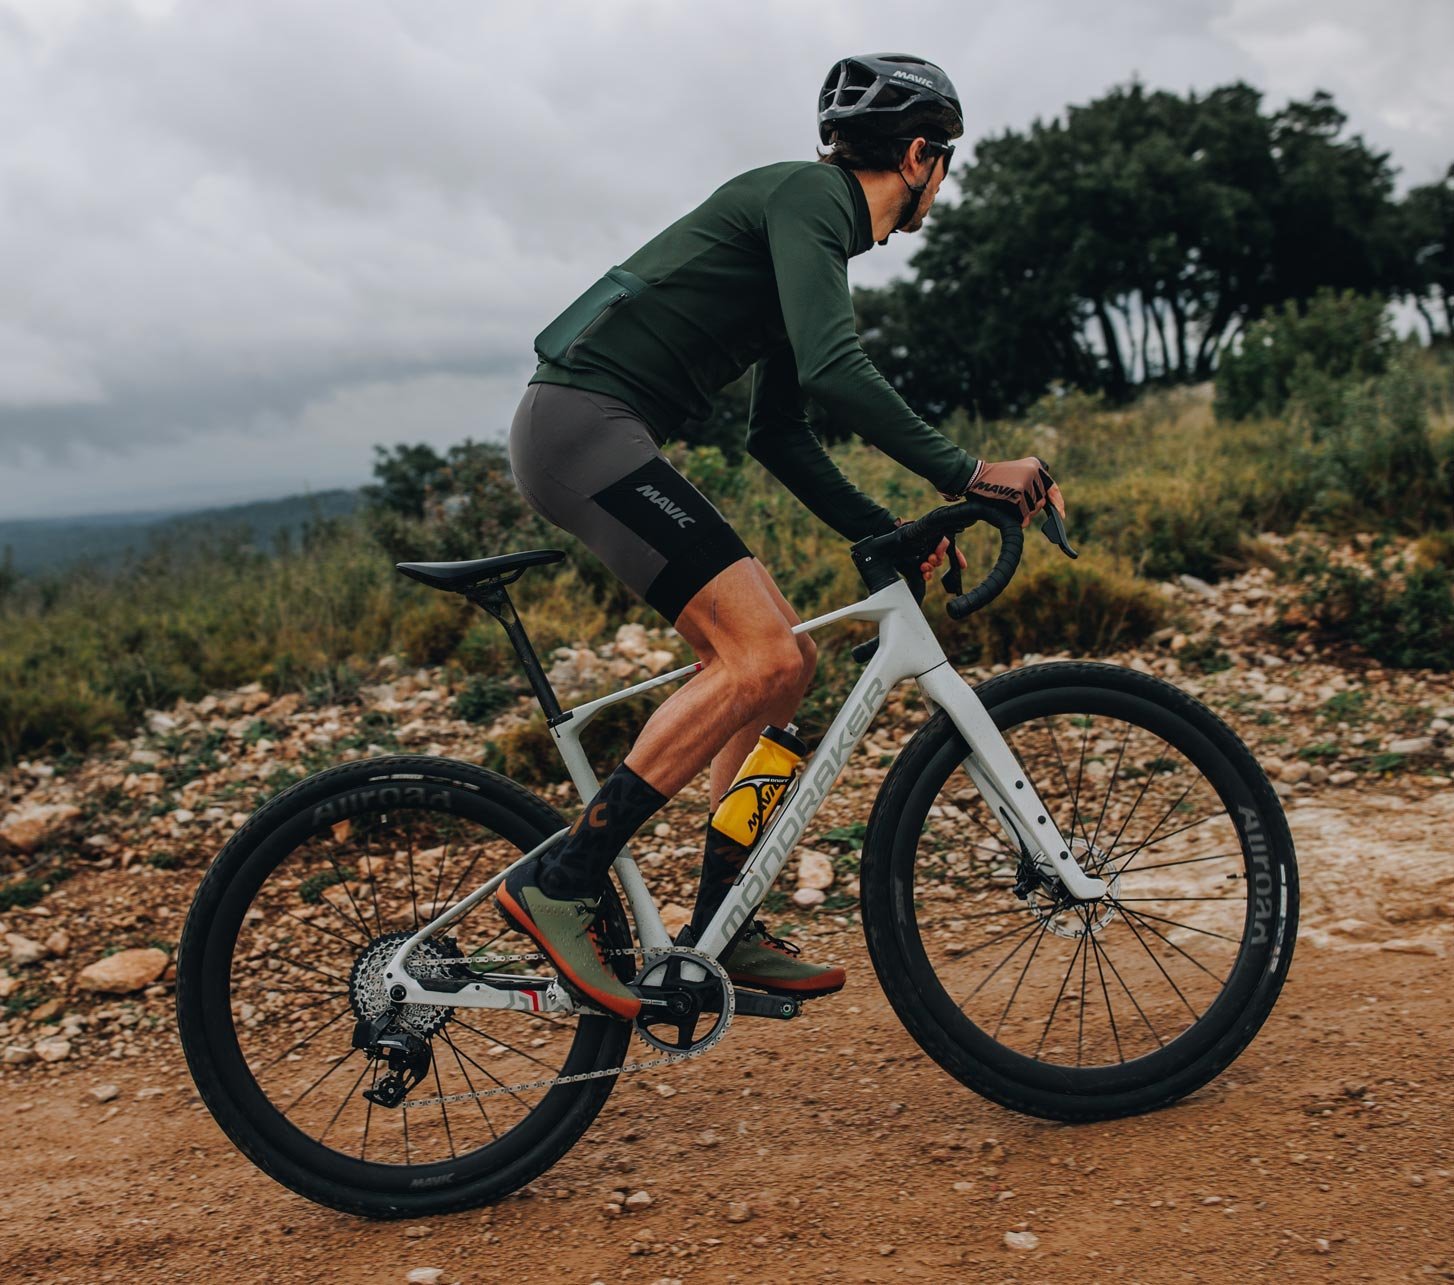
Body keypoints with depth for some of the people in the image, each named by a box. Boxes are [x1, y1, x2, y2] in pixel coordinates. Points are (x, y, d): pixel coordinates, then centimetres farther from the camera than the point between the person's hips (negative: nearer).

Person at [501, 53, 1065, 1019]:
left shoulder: (815, 226, 22)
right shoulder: (808, 196, -7)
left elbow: (778, 433, 23)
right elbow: (834, 369, -24)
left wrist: (885, 533, 15)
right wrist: (967, 474, -19)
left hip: (604, 441, 10)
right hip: (584, 424, -10)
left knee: (785, 659, 7)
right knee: (758, 655, -19)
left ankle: (720, 929, 12)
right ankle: (560, 882, -13)